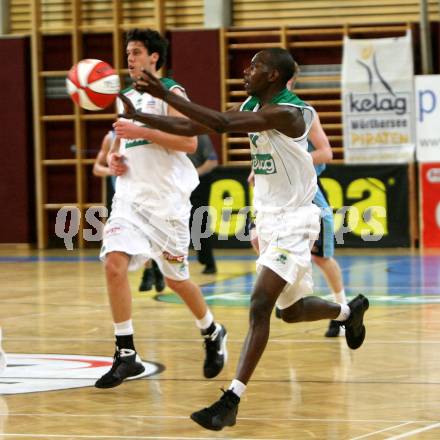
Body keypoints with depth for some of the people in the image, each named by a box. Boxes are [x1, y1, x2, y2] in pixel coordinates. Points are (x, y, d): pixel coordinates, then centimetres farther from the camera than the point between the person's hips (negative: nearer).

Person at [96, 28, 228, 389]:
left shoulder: (170, 92, -6)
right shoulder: (127, 97, 15)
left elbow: (189, 142, -17)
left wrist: (142, 132, -22)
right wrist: (114, 158, 5)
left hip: (167, 198, -5)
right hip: (130, 195, 5)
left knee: (175, 278, 5)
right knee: (115, 264, -15)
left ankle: (212, 333, 33)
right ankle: (126, 355, -10)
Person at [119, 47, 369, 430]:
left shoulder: (286, 112, -22)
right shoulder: (251, 107, 5)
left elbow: (223, 124, -34)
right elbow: (192, 128, 7)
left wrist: (165, 94, -35)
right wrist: (139, 117, -2)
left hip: (294, 219, -10)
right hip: (269, 217, 10)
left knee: (260, 304, -18)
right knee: (291, 310, 21)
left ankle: (231, 401, -22)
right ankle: (350, 311, 51)